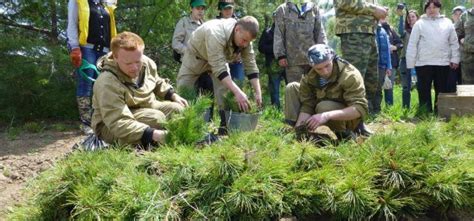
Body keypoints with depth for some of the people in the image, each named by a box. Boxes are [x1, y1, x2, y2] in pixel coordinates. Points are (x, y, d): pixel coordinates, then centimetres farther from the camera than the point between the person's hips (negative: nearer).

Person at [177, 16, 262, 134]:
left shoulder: (245, 37, -24)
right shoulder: (216, 33, -45)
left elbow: (251, 66, -18)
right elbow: (219, 69, -48)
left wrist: (258, 92, -28)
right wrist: (238, 92, -54)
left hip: (219, 58, 4)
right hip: (196, 55, -4)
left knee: (225, 89, -12)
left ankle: (225, 125, -8)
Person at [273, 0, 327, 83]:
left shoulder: (314, 8, 13)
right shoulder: (282, 10, 8)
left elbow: (320, 32, 10)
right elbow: (278, 35, 4)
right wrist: (280, 55, -5)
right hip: (293, 59, -2)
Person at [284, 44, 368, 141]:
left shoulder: (350, 75, -29)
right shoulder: (309, 77, -14)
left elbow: (361, 108, -36)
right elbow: (306, 106, -10)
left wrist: (327, 116, -46)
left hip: (347, 118, -6)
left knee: (324, 107, -37)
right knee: (292, 88, -5)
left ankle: (346, 135, -13)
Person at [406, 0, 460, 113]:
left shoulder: (447, 23, 9)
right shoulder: (419, 24, 2)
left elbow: (454, 43, 11)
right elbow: (412, 45, 0)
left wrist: (455, 59, 3)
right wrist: (410, 63, -5)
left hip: (443, 63, 2)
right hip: (423, 63, -2)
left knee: (441, 90, 7)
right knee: (424, 91, 0)